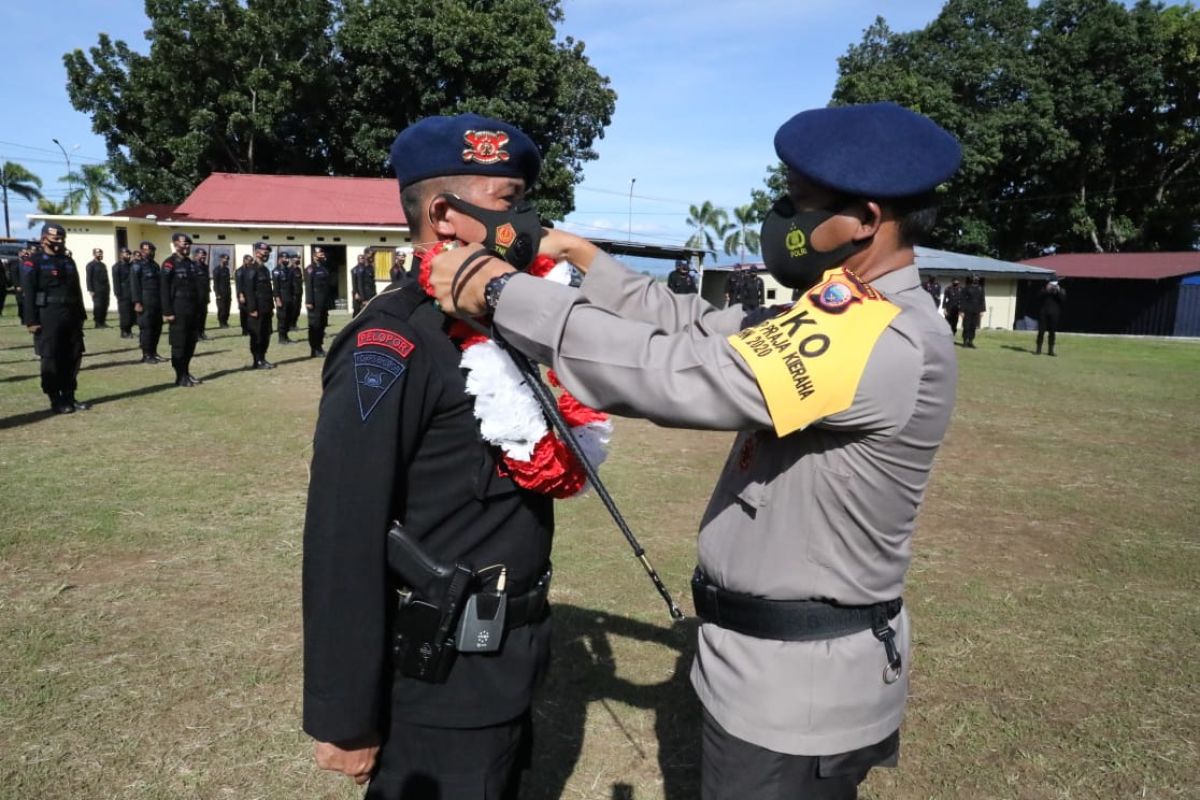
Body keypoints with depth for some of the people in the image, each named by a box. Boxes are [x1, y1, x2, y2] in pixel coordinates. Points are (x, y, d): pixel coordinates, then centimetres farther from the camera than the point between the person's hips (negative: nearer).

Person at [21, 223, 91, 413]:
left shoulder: (68, 261, 17)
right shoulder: (33, 262, -3)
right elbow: (28, 293, -9)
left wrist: (81, 315, 14)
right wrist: (31, 320, -15)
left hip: (71, 317, 6)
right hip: (47, 317, -6)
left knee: (73, 357, 6)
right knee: (51, 359, -1)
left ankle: (69, 397, 17)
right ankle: (55, 401, 6)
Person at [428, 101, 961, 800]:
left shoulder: (887, 341, -27)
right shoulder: (857, 312, 5)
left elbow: (677, 373, -32)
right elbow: (702, 329, 3)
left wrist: (503, 291, -24)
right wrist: (583, 259, -2)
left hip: (796, 685, -9)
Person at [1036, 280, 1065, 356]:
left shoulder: (1061, 291, 11)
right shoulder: (1044, 289, 11)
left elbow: (1063, 299, -6)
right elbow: (1039, 296, -5)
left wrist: (1058, 291, -14)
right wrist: (1046, 290, -14)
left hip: (1054, 314, 0)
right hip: (1043, 313, 0)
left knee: (1052, 332, 2)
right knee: (1041, 331, -2)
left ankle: (1051, 350, 7)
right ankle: (1038, 350, 3)